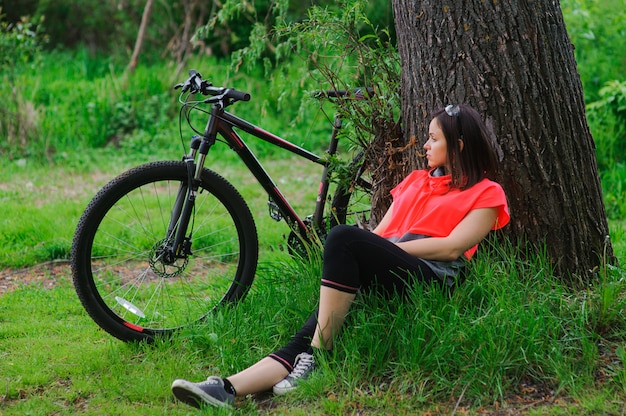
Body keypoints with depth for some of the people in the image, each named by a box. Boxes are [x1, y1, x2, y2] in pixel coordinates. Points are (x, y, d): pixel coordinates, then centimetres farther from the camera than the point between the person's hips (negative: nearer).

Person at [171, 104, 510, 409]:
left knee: (344, 237, -31)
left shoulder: (485, 193, 12)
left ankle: (316, 359, -30)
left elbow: (453, 247, -3)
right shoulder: (415, 180, 32)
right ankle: (229, 389, -43)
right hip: (383, 278, 5)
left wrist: (390, 247, -7)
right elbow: (378, 233, 24)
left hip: (431, 278, -5)